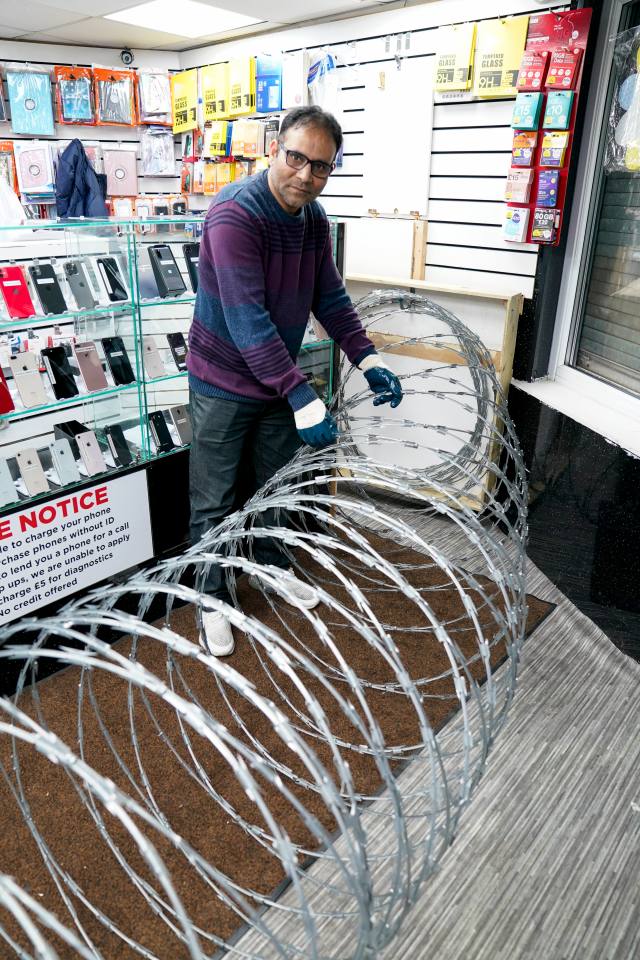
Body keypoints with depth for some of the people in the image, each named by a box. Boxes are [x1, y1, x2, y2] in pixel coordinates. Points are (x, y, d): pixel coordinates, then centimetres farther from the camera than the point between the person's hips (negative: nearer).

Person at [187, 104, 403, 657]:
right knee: (215, 504, 6)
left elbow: (330, 298, 6)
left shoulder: (315, 220, 1)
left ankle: (272, 567, 44)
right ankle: (212, 599, 25)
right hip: (225, 383, -7)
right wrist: (302, 397, -36)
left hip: (280, 380, 7)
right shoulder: (235, 214, -24)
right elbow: (247, 319, -32)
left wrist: (369, 360, -6)